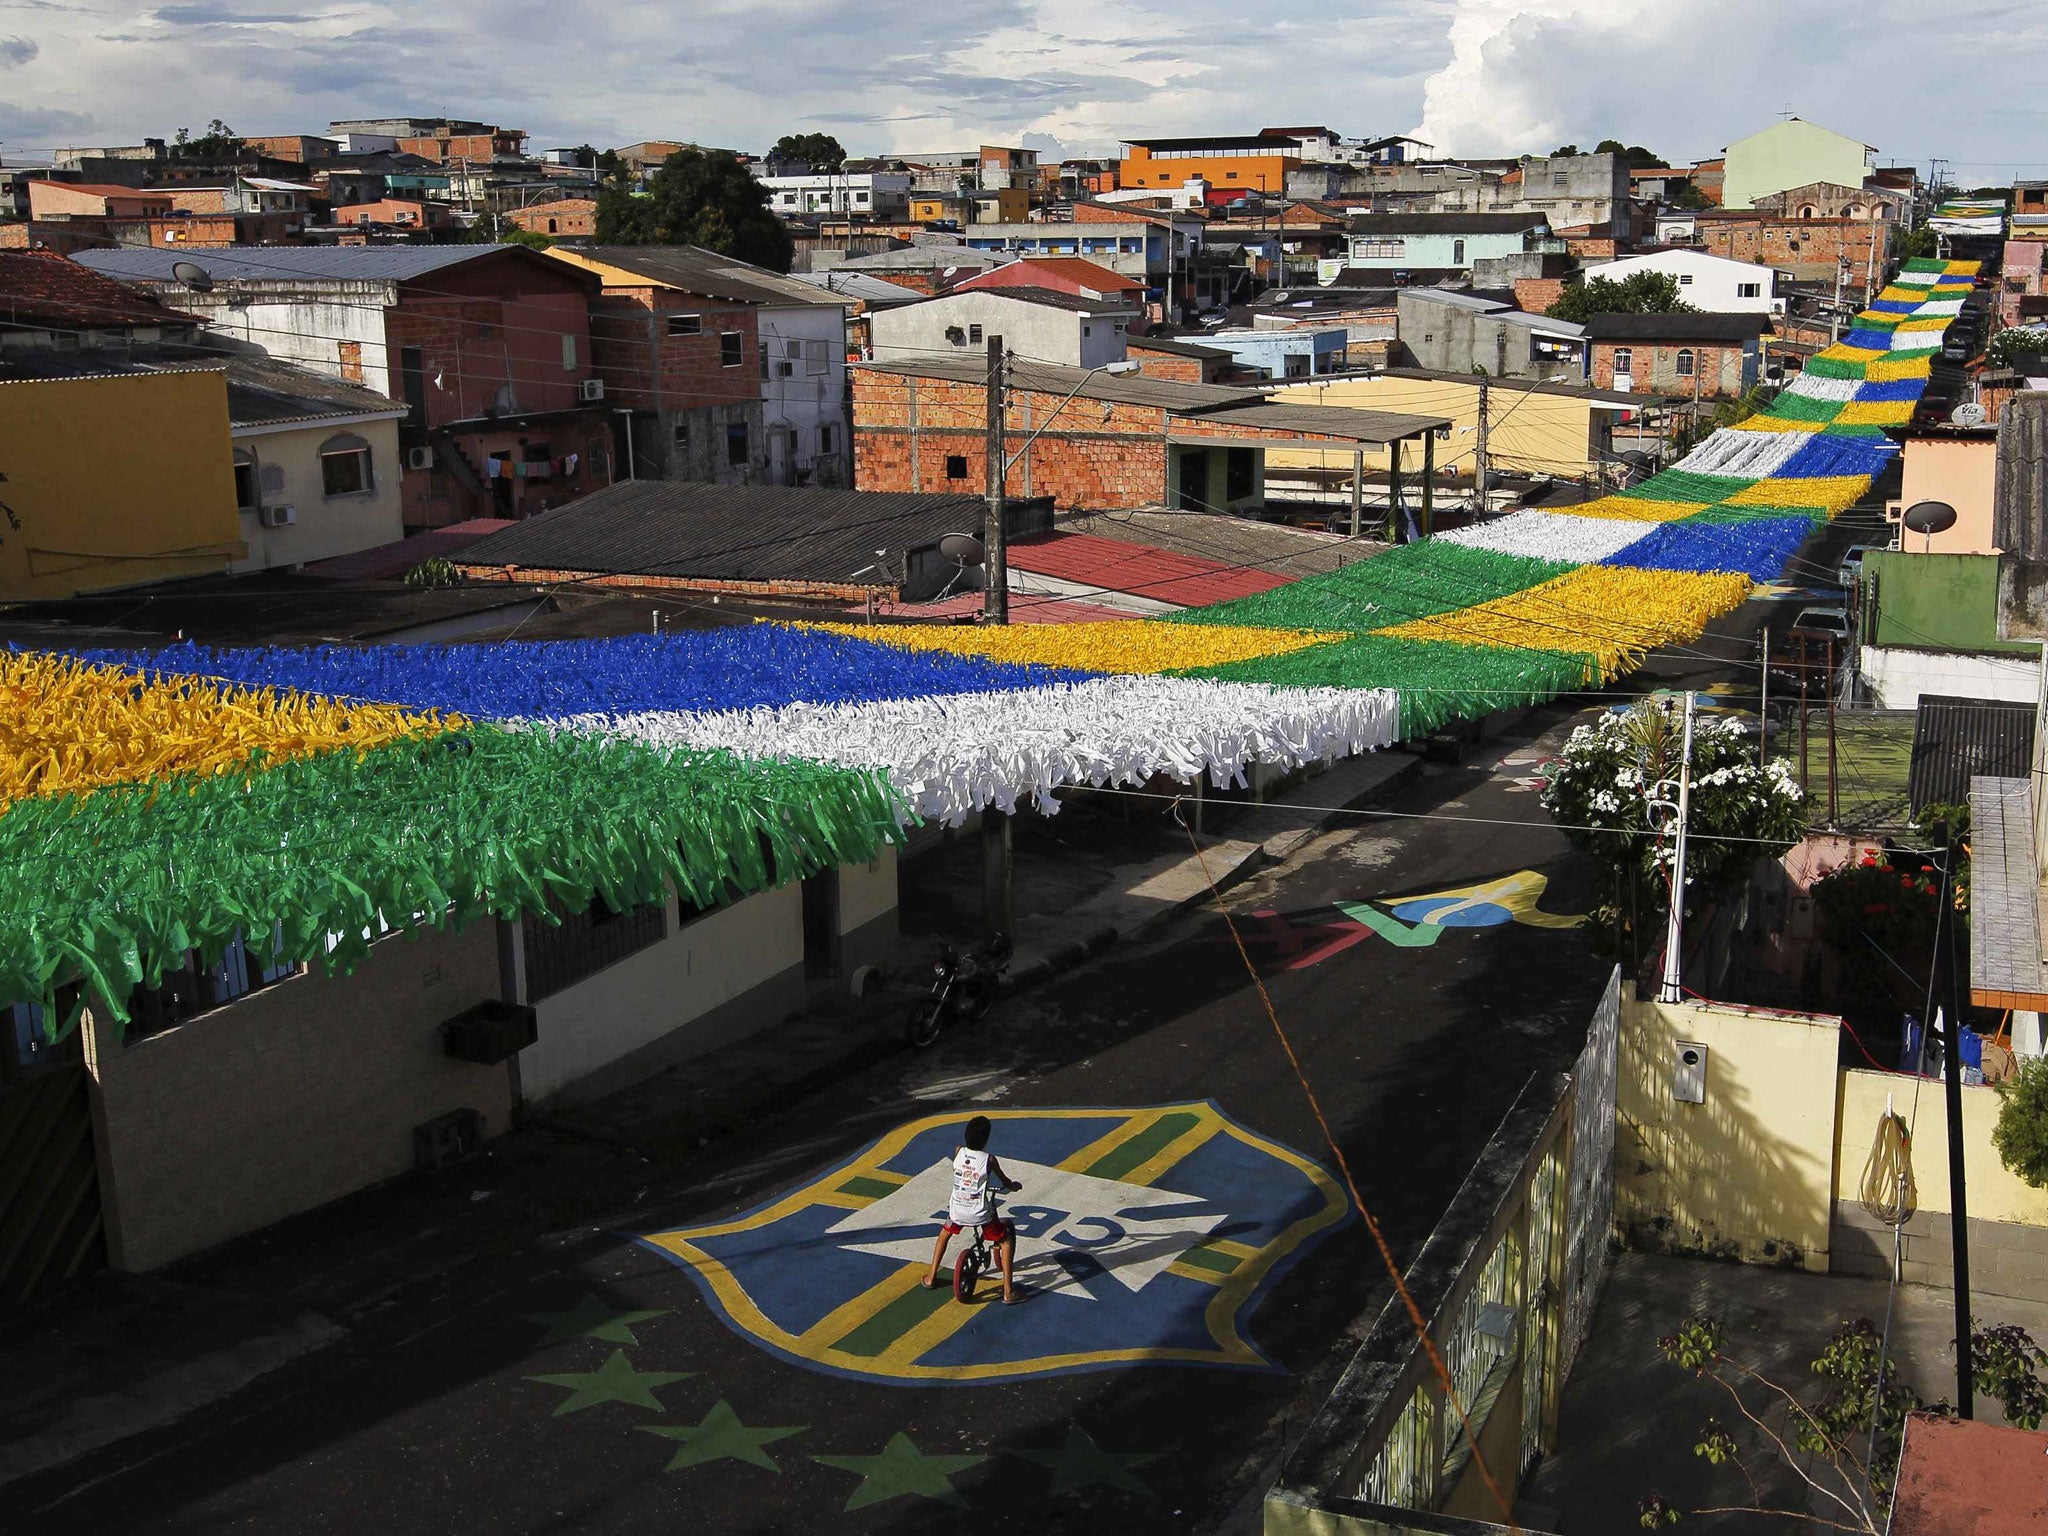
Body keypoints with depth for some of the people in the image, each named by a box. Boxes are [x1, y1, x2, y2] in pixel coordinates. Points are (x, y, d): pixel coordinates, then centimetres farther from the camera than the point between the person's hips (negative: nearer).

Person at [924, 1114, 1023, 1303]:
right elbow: (1005, 1183, 2)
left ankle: (931, 1278, 37)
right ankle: (1008, 1291, 9)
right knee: (1006, 1241, 15)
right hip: (981, 1214, -3)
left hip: (957, 1210, 3)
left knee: (944, 1234, 33)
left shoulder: (958, 1151, -3)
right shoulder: (988, 1159, -12)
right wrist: (1015, 1185, 25)